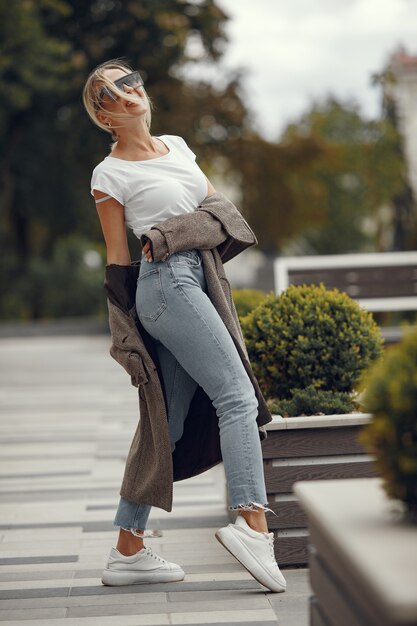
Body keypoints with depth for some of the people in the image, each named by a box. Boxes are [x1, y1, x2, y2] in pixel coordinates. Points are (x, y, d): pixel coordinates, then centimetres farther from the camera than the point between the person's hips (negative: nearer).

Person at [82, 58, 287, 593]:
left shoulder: (176, 146, 20)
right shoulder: (110, 174, 0)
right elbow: (117, 256, 1)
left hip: (197, 282, 7)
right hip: (167, 282, -7)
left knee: (166, 424, 6)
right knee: (237, 396, -19)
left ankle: (128, 549, 11)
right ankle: (252, 523, -26)